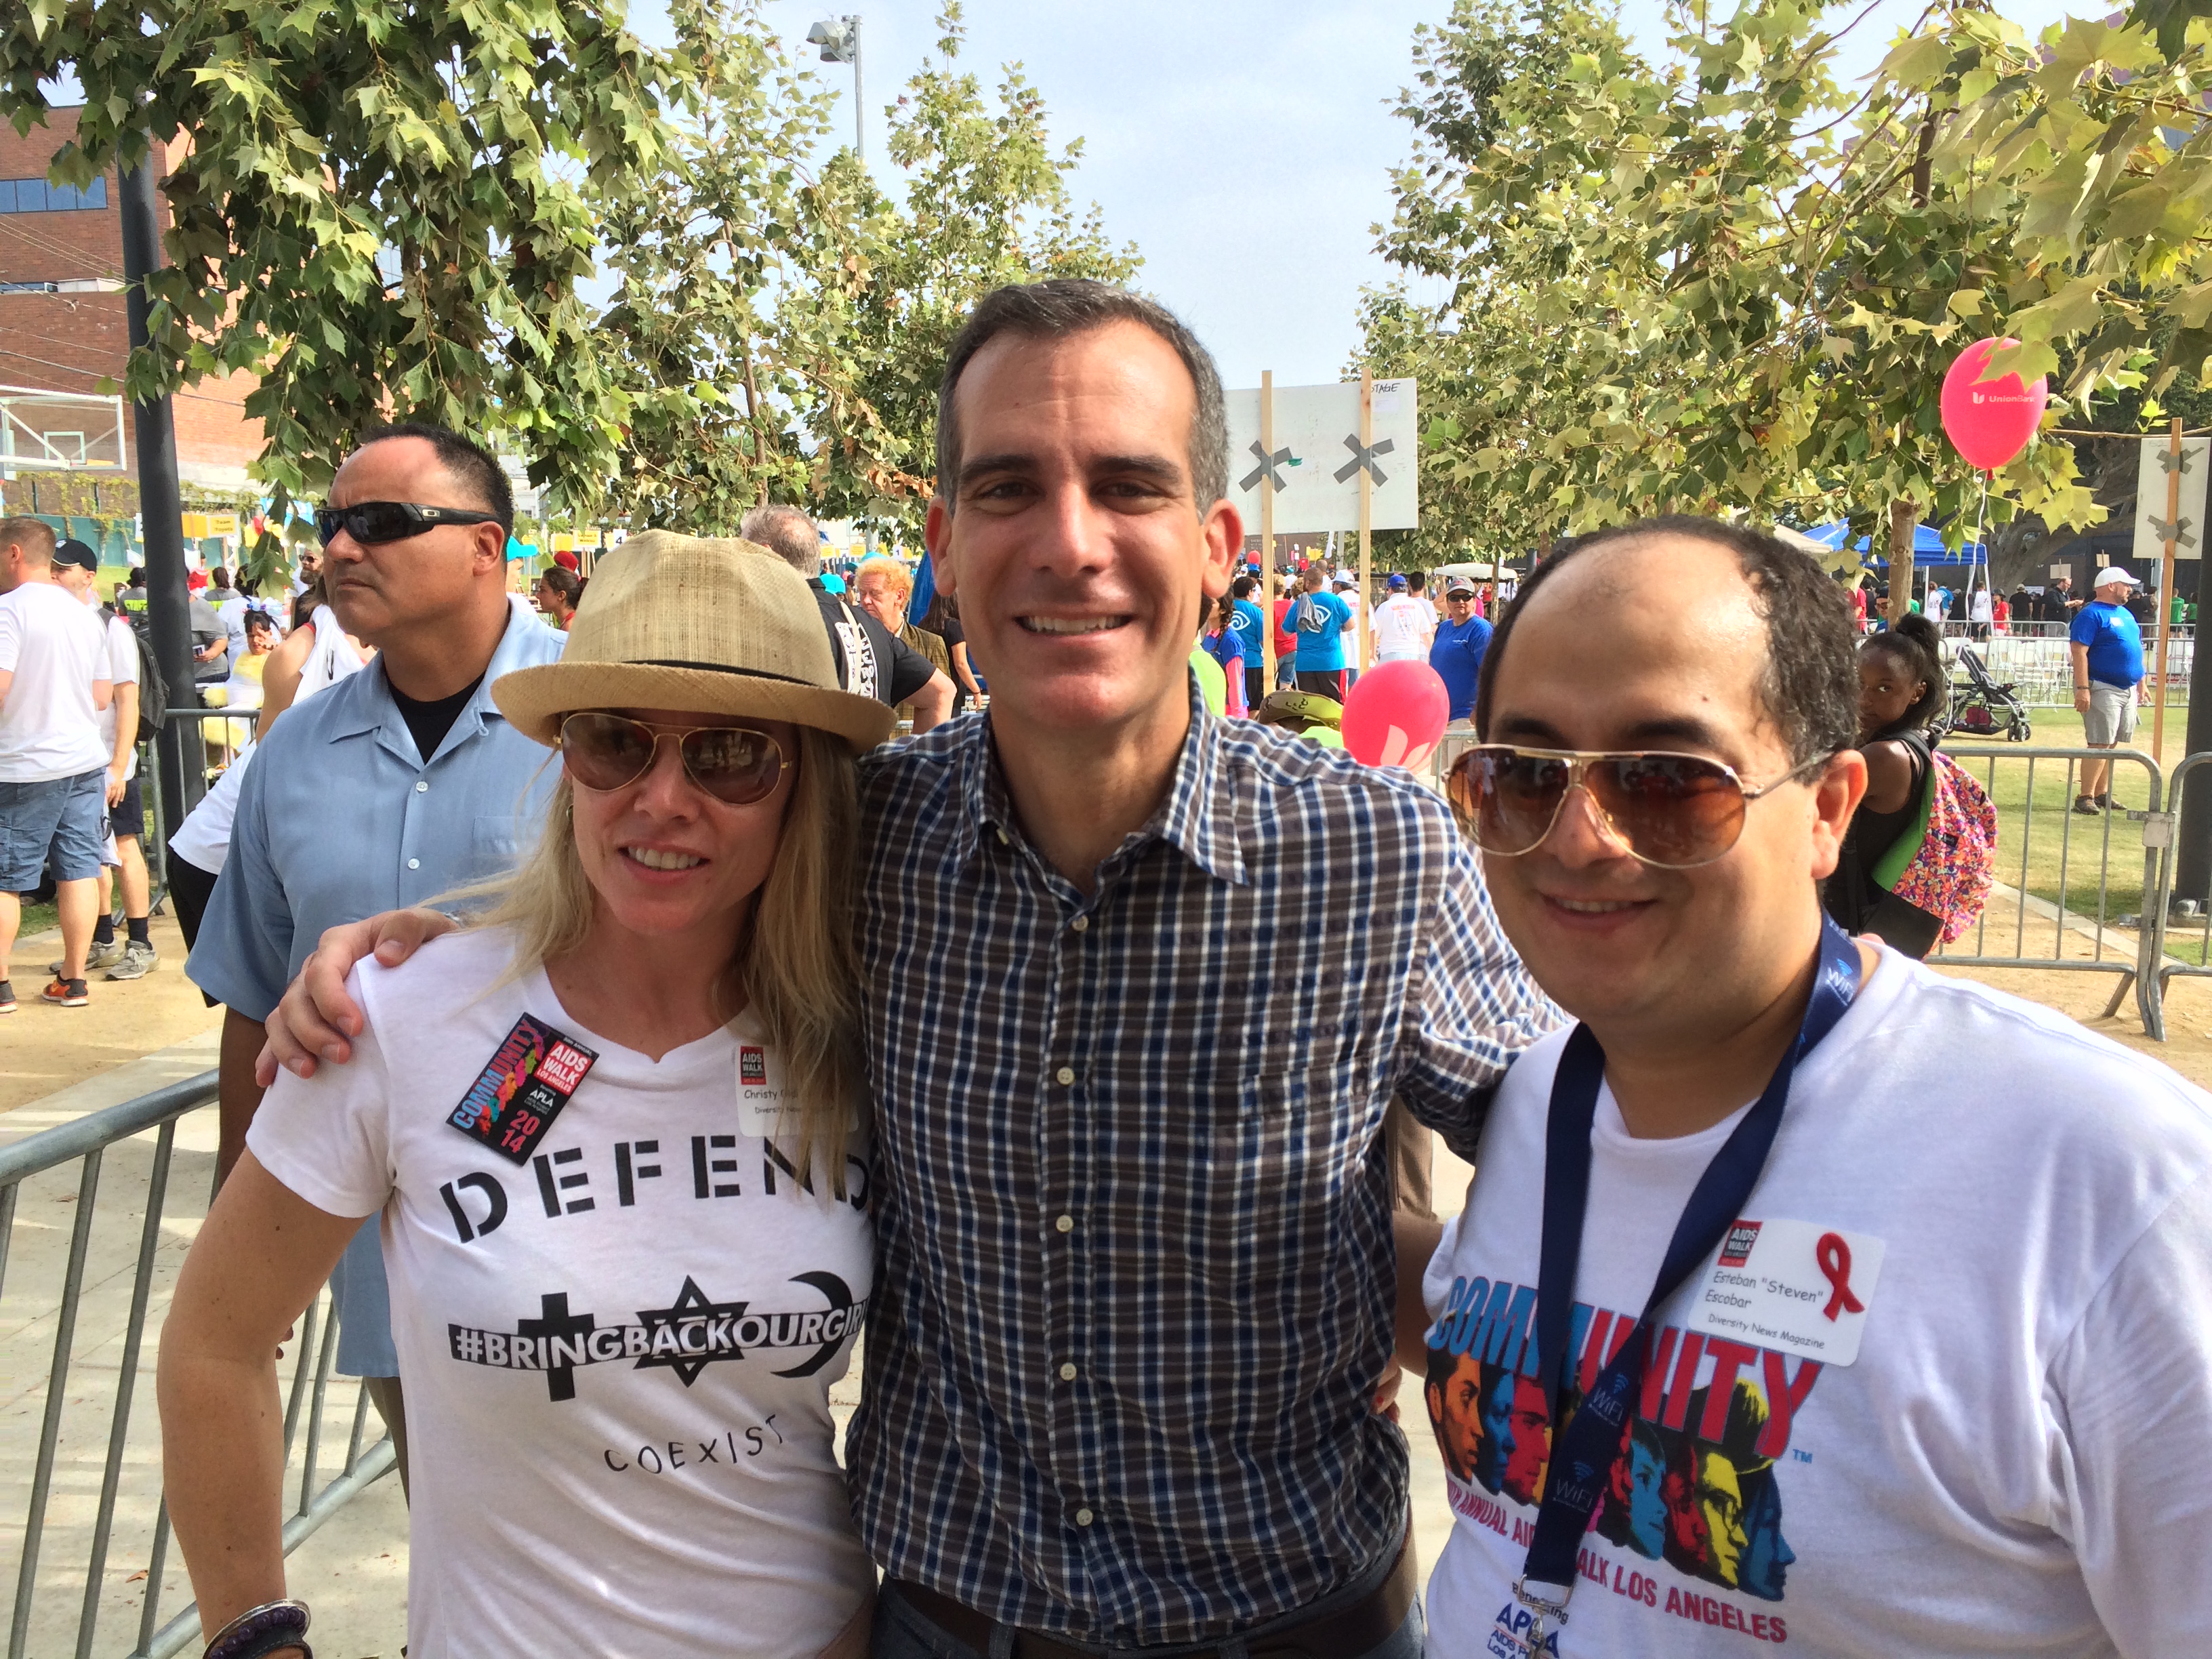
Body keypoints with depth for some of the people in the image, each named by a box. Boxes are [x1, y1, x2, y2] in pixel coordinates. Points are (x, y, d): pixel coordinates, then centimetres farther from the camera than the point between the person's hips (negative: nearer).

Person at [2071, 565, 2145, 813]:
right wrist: (2083, 689, -25)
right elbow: (2079, 652, -18)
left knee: (2112, 744, 11)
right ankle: (2085, 797, -8)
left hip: (2127, 689, 9)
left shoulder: (2125, 614, 17)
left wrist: (2142, 683, 21)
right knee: (2100, 744, -11)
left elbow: (2135, 651, 25)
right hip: (2102, 688, -9)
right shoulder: (2091, 614, -11)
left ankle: (2102, 793, 19)